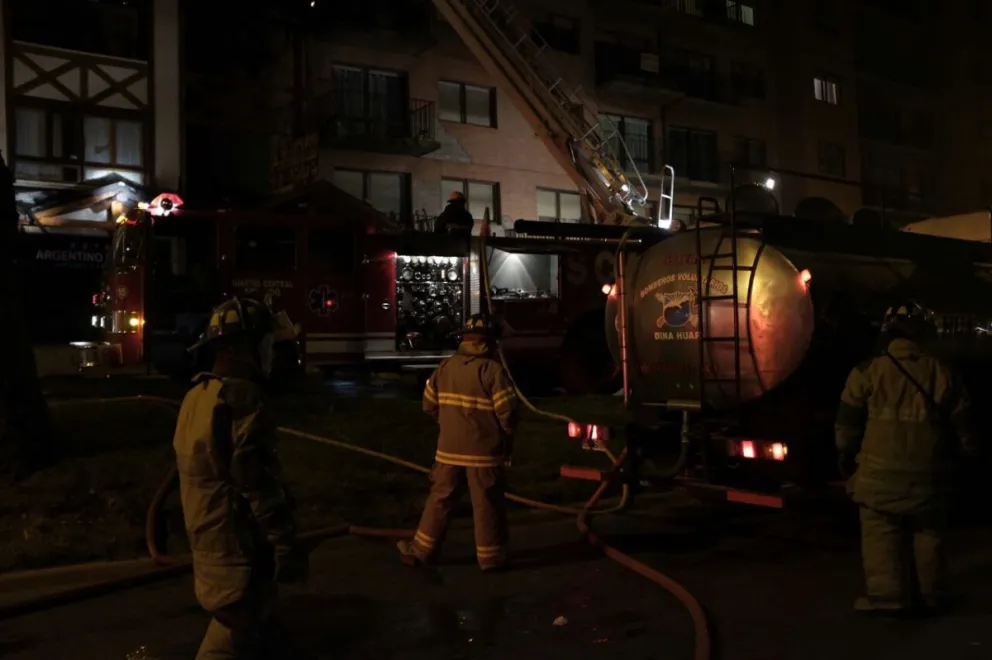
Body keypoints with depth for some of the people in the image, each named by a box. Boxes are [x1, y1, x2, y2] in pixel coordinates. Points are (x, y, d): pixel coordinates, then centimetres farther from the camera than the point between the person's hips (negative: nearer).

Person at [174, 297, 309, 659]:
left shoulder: (196, 396, 6)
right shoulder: (241, 402, -24)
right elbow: (261, 486, -23)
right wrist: (287, 546, -16)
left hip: (206, 537, 9)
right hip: (236, 543, -9)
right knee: (237, 628, 3)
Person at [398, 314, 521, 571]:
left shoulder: (445, 367, 2)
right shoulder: (493, 370, -14)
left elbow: (429, 405, 9)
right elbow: (508, 411, -16)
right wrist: (507, 432, 5)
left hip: (449, 448, 4)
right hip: (484, 450, -4)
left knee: (440, 499, 14)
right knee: (487, 504, 6)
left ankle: (421, 550, 20)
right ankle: (490, 557, 14)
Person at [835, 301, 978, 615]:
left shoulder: (867, 372, -5)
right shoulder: (942, 373, 2)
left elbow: (848, 421, -1)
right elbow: (962, 421, 10)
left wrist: (846, 453, 14)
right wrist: (969, 449, 28)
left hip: (881, 471, -3)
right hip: (928, 472, 3)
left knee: (881, 534, 2)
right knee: (928, 532, 18)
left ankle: (887, 594, -3)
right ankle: (934, 594, 28)